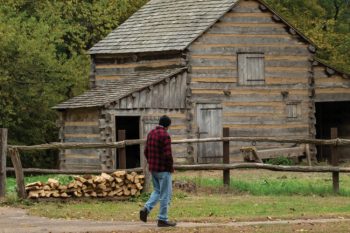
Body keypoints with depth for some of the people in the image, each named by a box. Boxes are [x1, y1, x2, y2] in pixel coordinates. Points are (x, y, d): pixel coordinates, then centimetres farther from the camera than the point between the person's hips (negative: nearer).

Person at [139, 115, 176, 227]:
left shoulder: (151, 133, 8)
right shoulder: (165, 135, -17)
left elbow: (146, 151, 13)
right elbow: (168, 154, -20)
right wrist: (171, 167, -7)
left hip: (153, 168, 8)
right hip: (163, 169, -8)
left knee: (157, 191, 20)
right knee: (165, 194, 1)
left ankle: (146, 209, -1)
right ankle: (162, 219, 4)